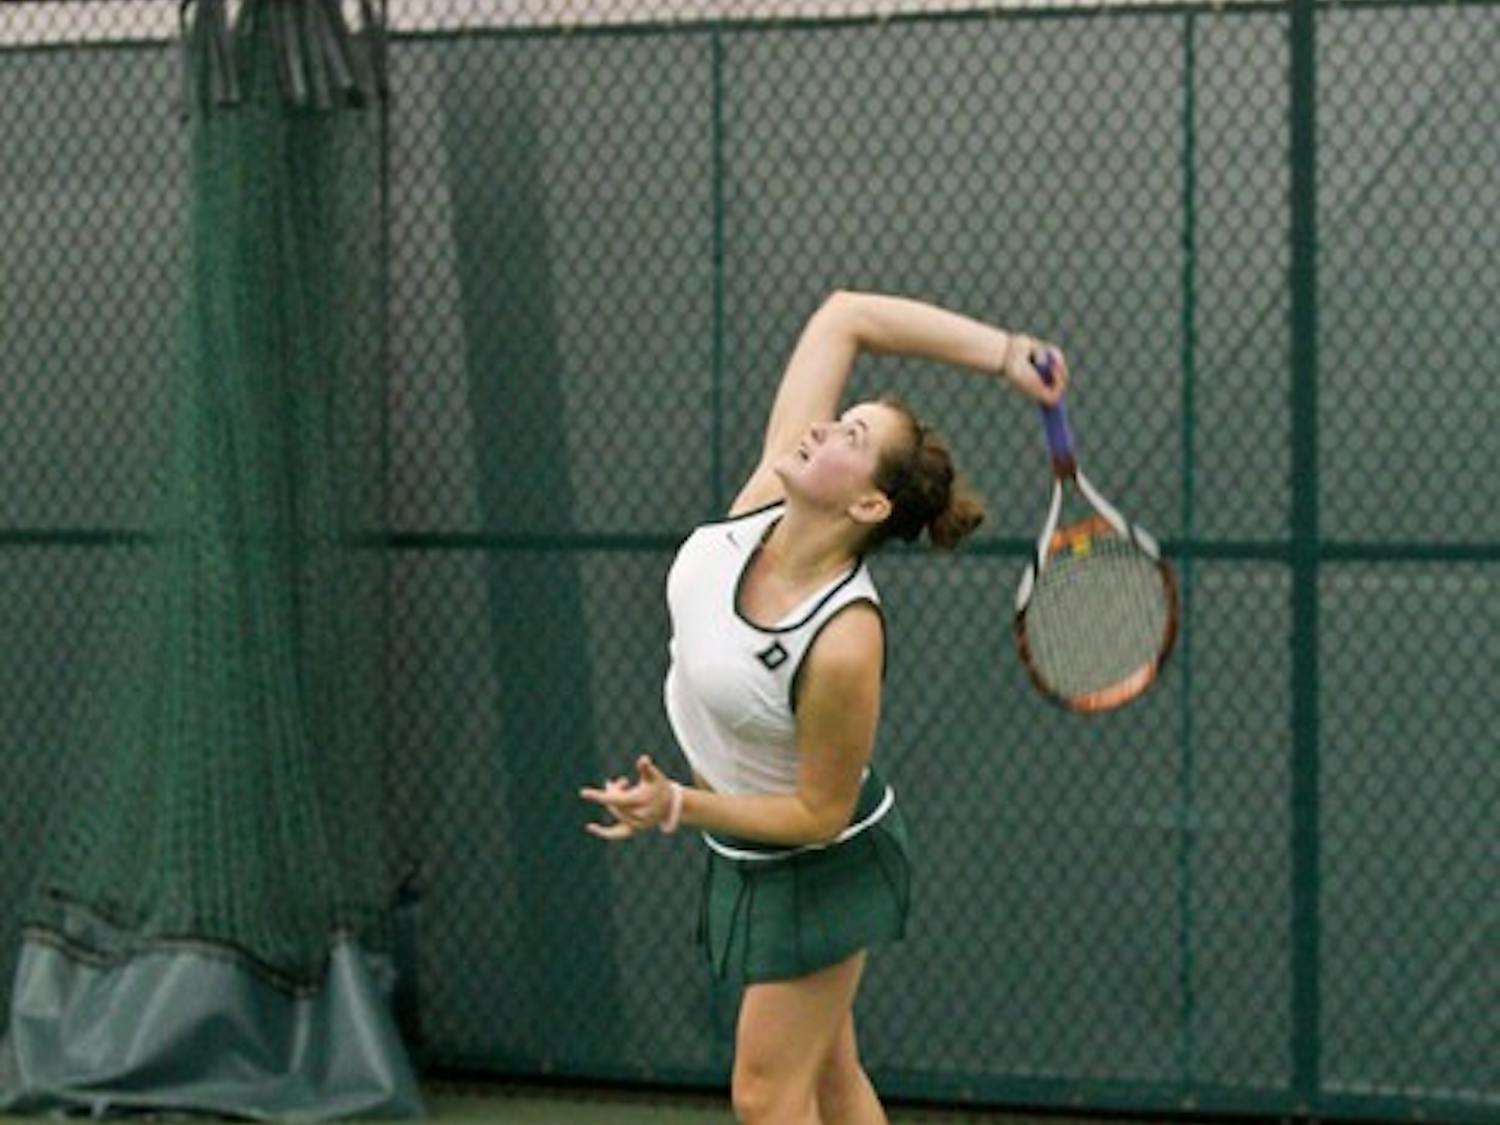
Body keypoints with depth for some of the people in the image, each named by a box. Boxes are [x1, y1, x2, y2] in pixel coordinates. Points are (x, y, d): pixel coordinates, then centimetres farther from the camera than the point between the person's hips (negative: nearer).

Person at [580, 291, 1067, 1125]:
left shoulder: (844, 642, -36)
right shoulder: (769, 493, -20)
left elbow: (820, 815, -24)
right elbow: (844, 315, -19)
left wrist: (678, 807, -30)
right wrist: (1005, 354, -18)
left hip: (813, 866, -8)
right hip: (751, 858, 8)